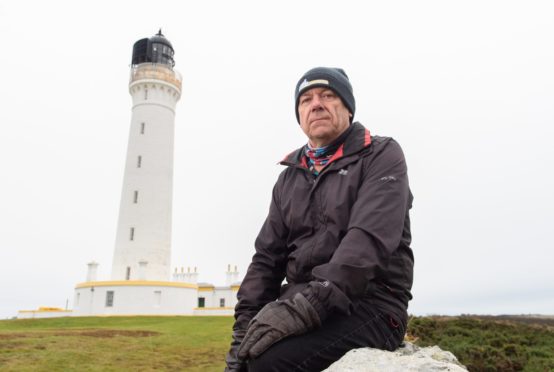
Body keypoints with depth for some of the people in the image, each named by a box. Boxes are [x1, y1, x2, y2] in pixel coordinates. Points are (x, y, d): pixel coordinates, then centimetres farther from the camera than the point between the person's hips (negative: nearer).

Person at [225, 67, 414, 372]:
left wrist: (307, 306, -27)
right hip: (303, 304, 6)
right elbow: (268, 254, 11)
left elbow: (369, 240, -17)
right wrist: (246, 320, -3)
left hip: (369, 304, -5)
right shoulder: (290, 177, 16)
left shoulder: (382, 156, -1)